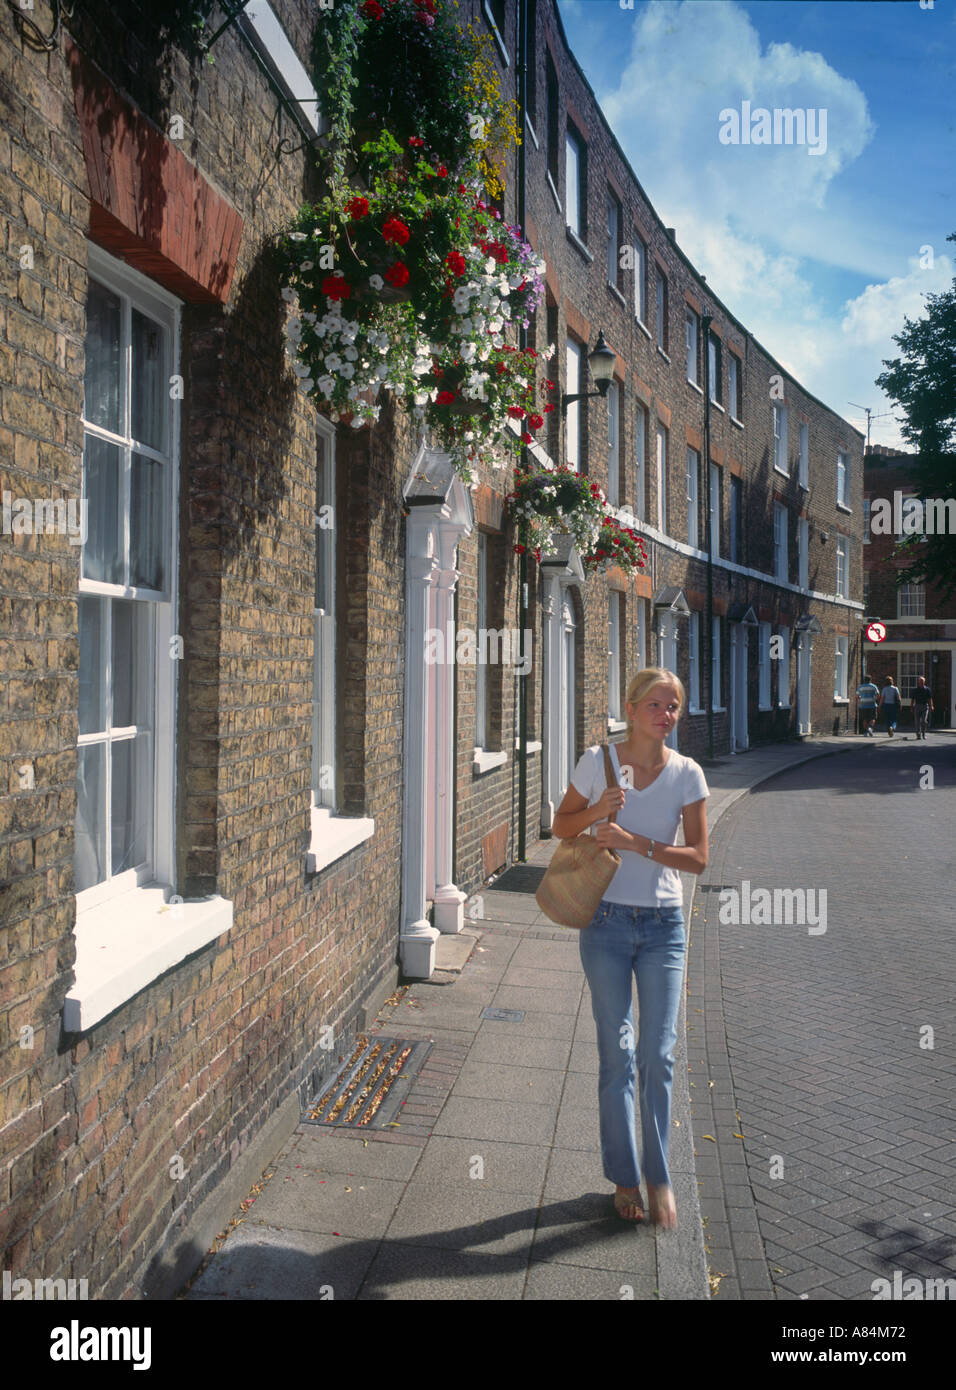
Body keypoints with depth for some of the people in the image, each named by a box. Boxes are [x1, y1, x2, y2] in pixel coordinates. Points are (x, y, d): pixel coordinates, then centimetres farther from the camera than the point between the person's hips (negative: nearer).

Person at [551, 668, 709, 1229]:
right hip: (607, 920, 0)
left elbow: (698, 857, -7)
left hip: (663, 925, 1)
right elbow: (562, 826, 6)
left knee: (659, 1055, 2)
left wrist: (637, 843, -18)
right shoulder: (598, 761, -5)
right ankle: (626, 1178, 23)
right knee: (617, 1054, 7)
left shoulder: (687, 773, -3)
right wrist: (597, 810, -14)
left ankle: (659, 1176, 21)